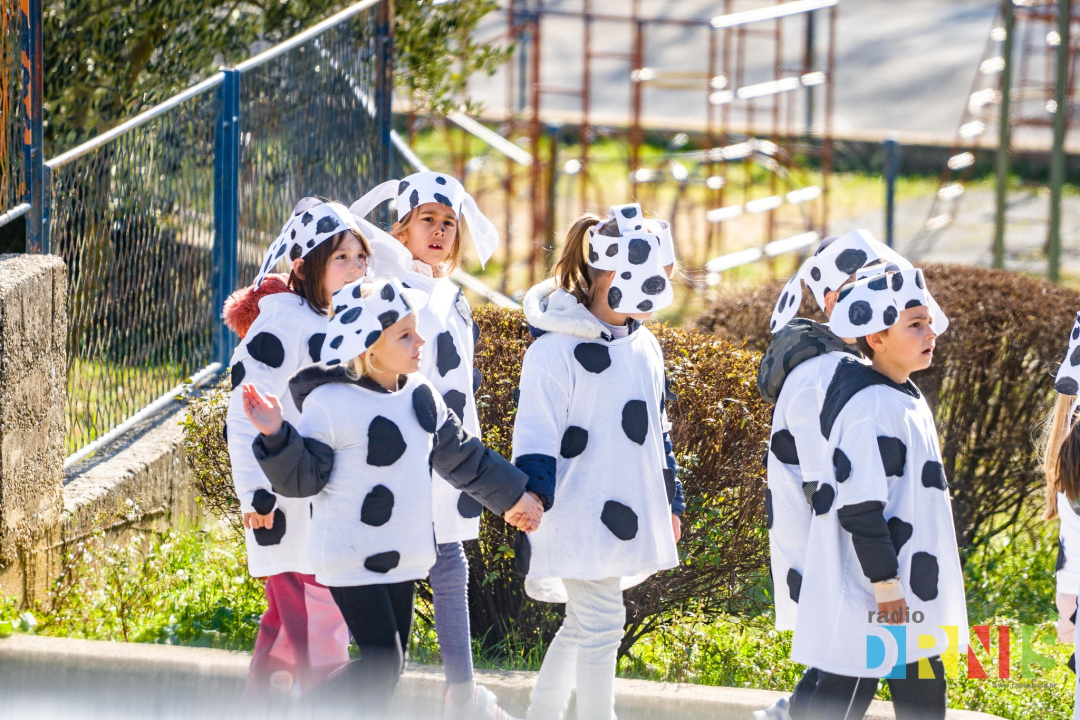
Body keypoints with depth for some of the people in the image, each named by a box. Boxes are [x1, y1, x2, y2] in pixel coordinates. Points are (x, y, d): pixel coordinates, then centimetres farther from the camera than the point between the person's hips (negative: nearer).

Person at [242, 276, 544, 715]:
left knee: (389, 665, 10)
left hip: (403, 558, 8)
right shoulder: (329, 403, -15)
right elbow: (301, 478, -14)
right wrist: (277, 437, -31)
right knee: (381, 665, -15)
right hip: (352, 560, -8)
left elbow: (461, 457, 20)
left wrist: (512, 495, 28)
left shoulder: (420, 395, 7)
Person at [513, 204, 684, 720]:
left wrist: (671, 504, 25)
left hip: (628, 517, 8)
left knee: (582, 627, 15)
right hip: (579, 519, -8)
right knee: (600, 625, -8)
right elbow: (535, 438, -15)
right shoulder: (558, 348, -15)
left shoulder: (643, 346, 11)